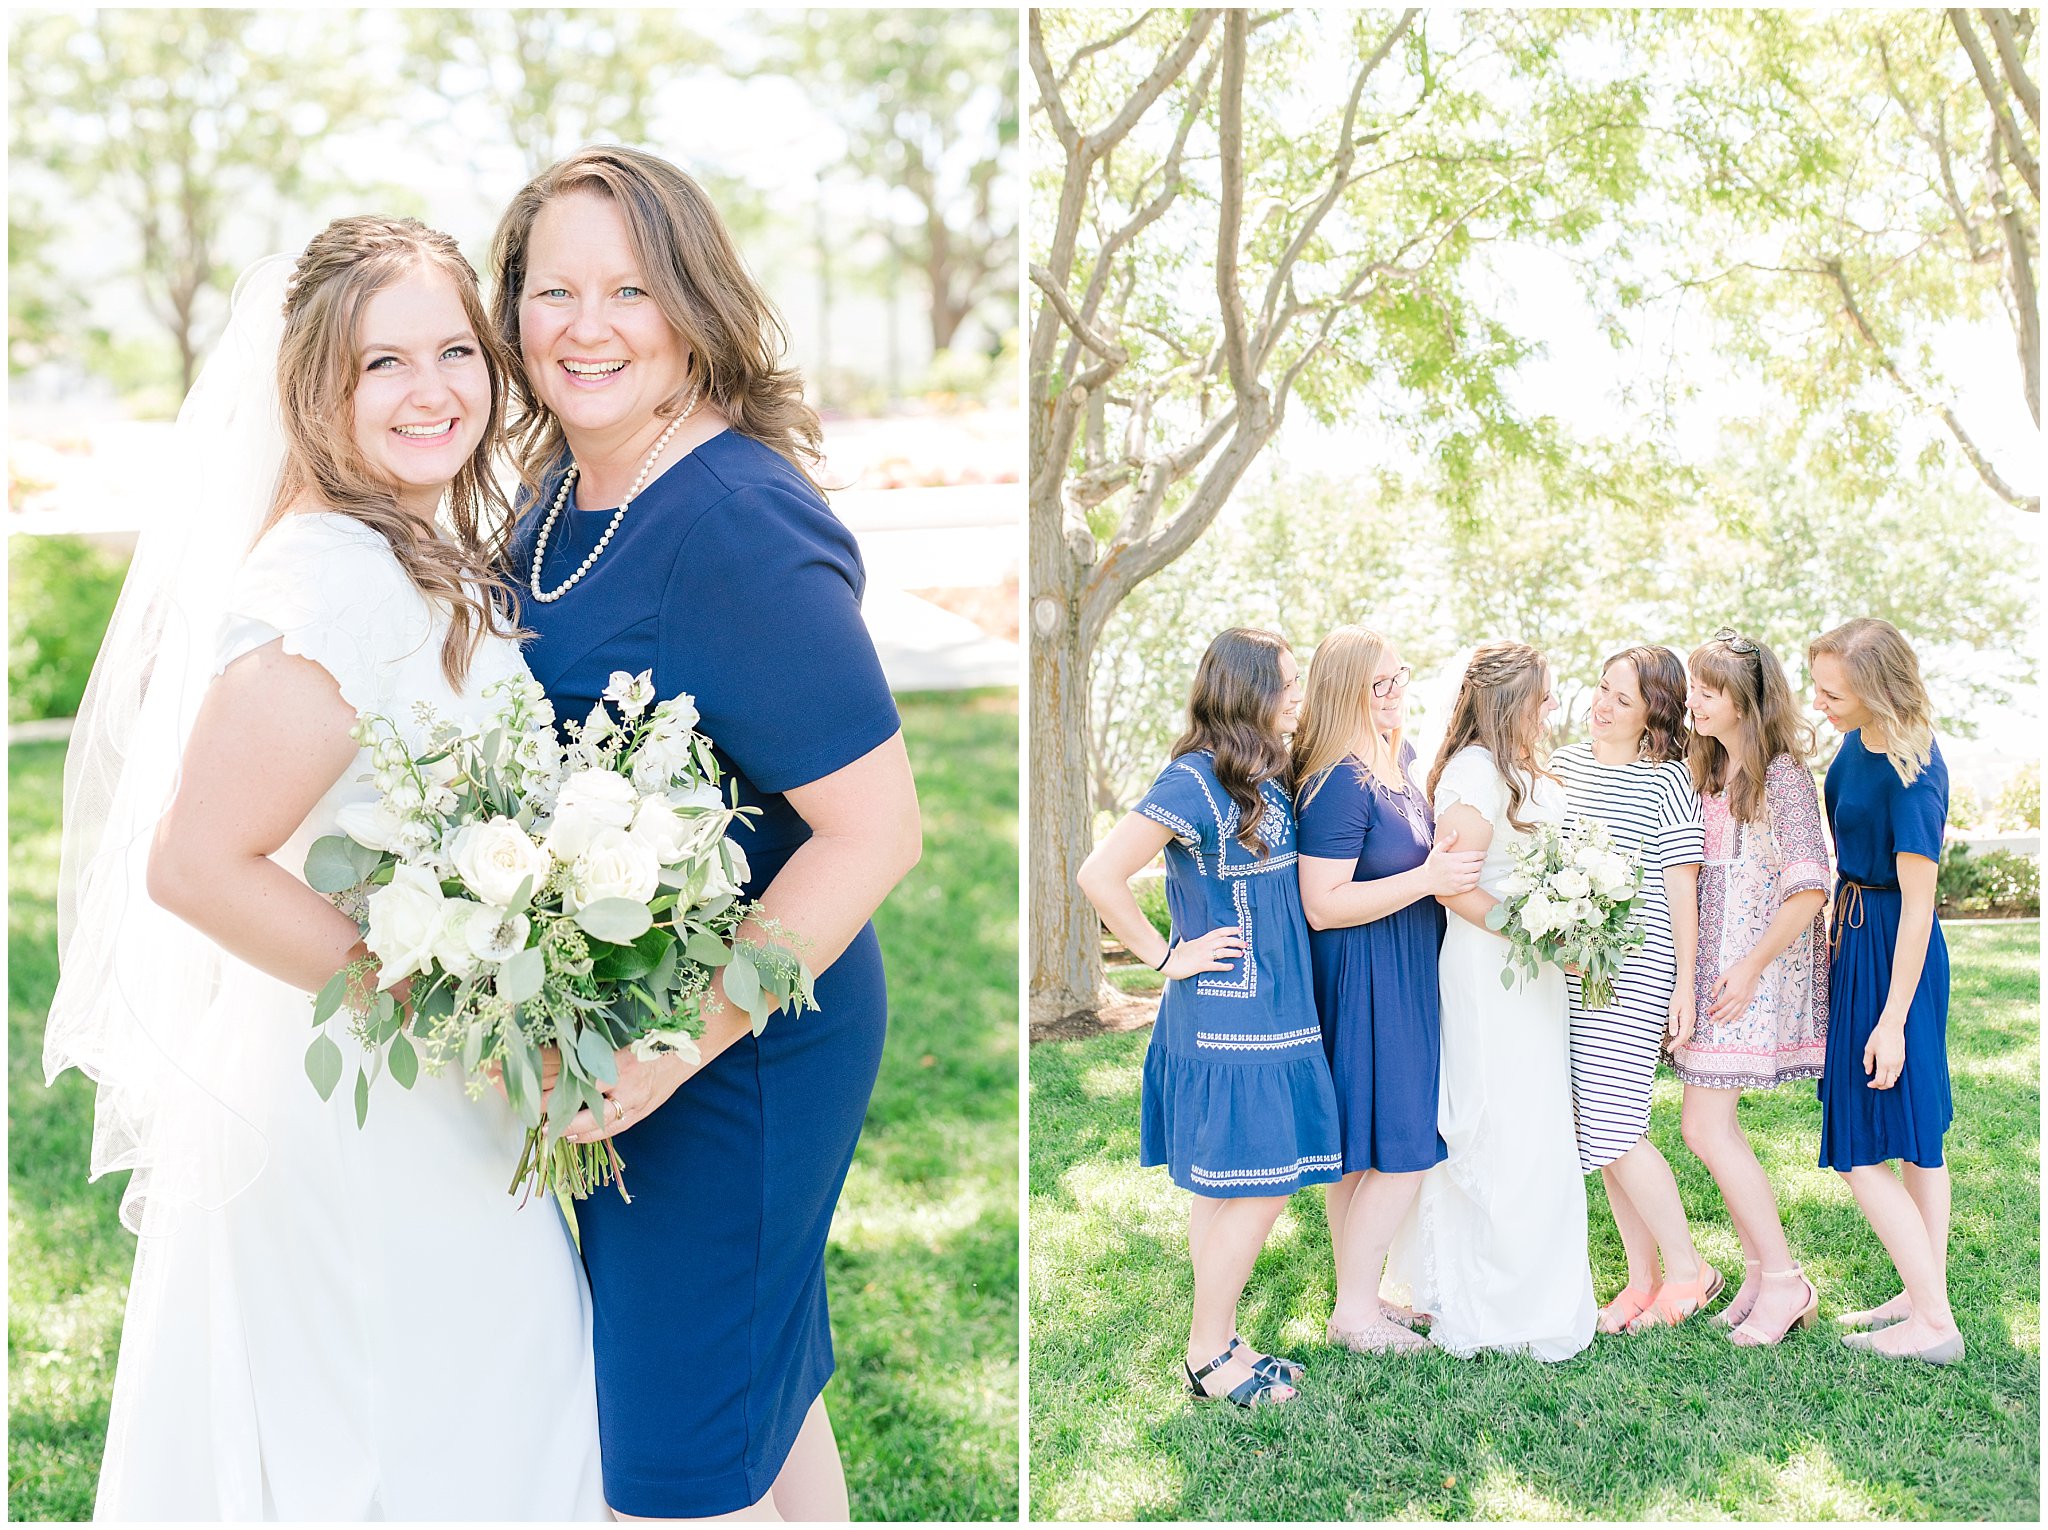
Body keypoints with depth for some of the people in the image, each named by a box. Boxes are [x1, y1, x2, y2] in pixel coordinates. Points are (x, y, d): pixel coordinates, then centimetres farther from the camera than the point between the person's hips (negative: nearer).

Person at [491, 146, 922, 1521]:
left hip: (739, 1057, -8)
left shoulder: (738, 528, -24)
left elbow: (876, 829, -26)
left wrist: (681, 1044, -26)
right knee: (764, 1380, 24)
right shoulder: (558, 494, 3)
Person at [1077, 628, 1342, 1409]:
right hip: (1229, 1023, -8)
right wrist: (1168, 956, -14)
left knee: (1225, 1190, 14)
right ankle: (1208, 1354, 10)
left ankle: (1218, 1341, 23)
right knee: (1255, 1189, -3)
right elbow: (1100, 875, -21)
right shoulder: (1195, 781, -17)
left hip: (1271, 1015, 8)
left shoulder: (1267, 778, 10)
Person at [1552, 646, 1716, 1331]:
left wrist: (1685, 980, -9)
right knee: (1600, 1126, 7)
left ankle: (1687, 1270, 5)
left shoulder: (1666, 779, -5)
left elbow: (1682, 885, -7)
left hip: (1635, 968, -6)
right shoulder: (1562, 764, 11)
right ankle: (1643, 1280, 17)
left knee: (1612, 1125, -10)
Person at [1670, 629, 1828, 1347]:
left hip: (1757, 966, -8)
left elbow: (1809, 887, -15)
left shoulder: (1782, 773, -11)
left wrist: (1751, 967, -18)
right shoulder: (1706, 774, 13)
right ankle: (1760, 1273, 18)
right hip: (1706, 963, 8)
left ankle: (1784, 1282, 2)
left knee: (1705, 1127, -9)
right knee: (1716, 1126, 8)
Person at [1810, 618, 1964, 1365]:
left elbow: (1918, 905, -22)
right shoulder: (1859, 741, 0)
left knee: (1862, 1150, -2)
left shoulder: (1911, 777, -26)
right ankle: (1926, 1295, 27)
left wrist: (1892, 1018, -19)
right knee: (1916, 1134, 16)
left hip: (1889, 956, -9)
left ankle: (1934, 1325, 5)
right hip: (1856, 937, 9)